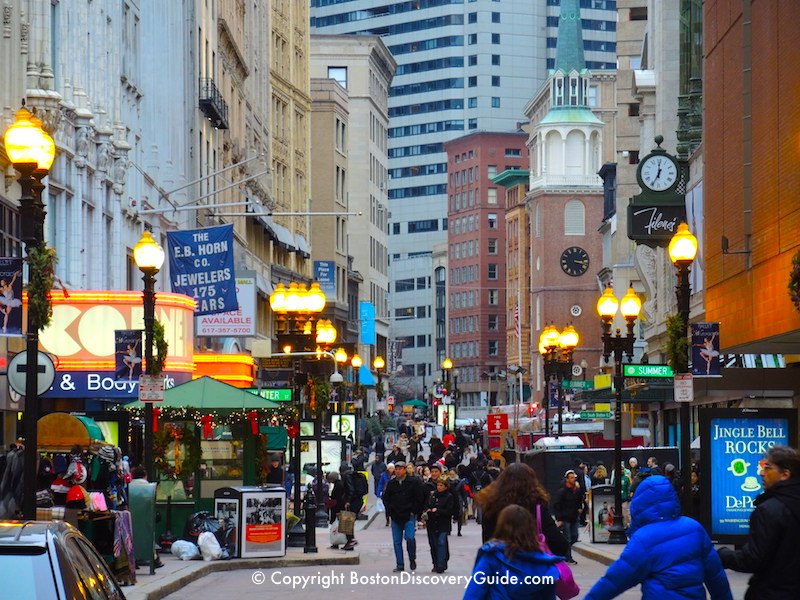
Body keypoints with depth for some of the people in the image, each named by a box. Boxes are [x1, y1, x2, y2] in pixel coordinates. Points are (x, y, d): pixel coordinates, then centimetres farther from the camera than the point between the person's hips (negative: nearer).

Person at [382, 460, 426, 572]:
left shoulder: (413, 482, -1)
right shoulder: (391, 483, 11)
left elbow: (420, 498, 0)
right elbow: (385, 498, 19)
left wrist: (414, 511, -6)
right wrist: (390, 511, 7)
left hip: (409, 516, -4)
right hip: (395, 517, 4)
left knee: (410, 538, -17)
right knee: (397, 542, 3)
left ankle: (412, 560, 4)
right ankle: (399, 565, 9)